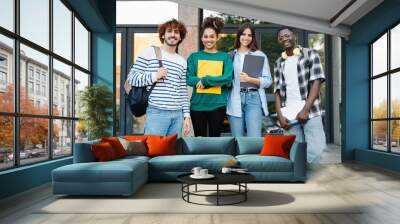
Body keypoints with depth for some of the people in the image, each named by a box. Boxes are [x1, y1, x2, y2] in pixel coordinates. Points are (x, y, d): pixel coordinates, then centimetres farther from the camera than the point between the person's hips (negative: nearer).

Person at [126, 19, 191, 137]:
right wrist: (154, 76, -13)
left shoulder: (182, 61, 16)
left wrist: (187, 115, 10)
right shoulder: (149, 52, 2)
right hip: (157, 113, -5)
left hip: (178, 115, 5)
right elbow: (131, 78, -1)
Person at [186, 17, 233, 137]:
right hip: (197, 105, 1)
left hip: (218, 105, 0)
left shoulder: (225, 57, 4)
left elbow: (228, 78, -9)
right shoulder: (194, 57, 5)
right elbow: (188, 79, -6)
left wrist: (206, 80, -17)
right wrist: (216, 80, -14)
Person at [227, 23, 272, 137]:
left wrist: (250, 79, -12)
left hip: (253, 98, -2)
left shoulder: (260, 55, 7)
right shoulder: (231, 55, 11)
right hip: (235, 100, 2)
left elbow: (268, 81, 3)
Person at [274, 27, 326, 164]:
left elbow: (316, 82, -2)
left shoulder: (310, 54, 9)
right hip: (289, 116, 3)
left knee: (315, 153, -11)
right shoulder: (279, 63, 19)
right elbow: (278, 91, 14)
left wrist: (305, 110, -11)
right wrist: (280, 115, 0)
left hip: (310, 112, -3)